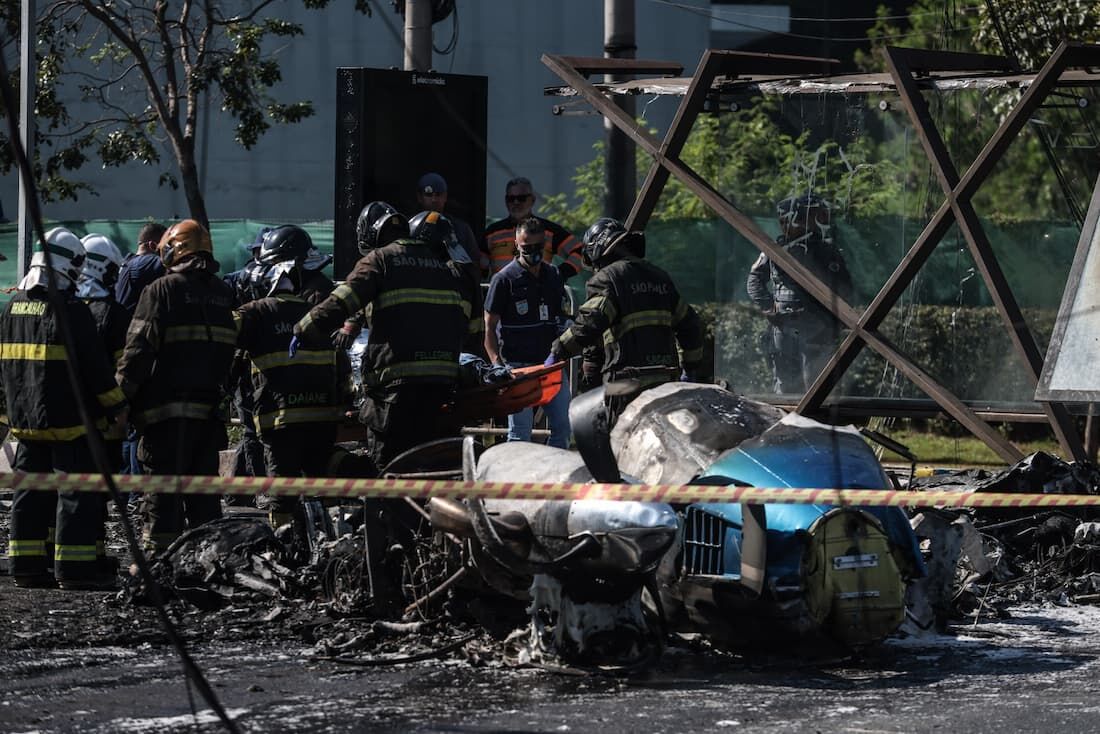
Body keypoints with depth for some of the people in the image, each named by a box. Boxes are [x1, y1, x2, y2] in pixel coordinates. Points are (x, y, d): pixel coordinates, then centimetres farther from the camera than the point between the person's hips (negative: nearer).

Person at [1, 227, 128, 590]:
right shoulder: (70, 309, -15)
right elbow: (95, 365, -14)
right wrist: (117, 405, -4)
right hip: (69, 421, -7)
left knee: (30, 491, 13)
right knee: (76, 491, -3)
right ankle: (74, 566, -5)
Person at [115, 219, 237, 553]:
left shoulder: (162, 290, -9)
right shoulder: (224, 294, 11)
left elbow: (139, 349, -13)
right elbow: (230, 352, 14)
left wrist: (122, 397, -8)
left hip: (167, 411, -6)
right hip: (210, 409, 6)